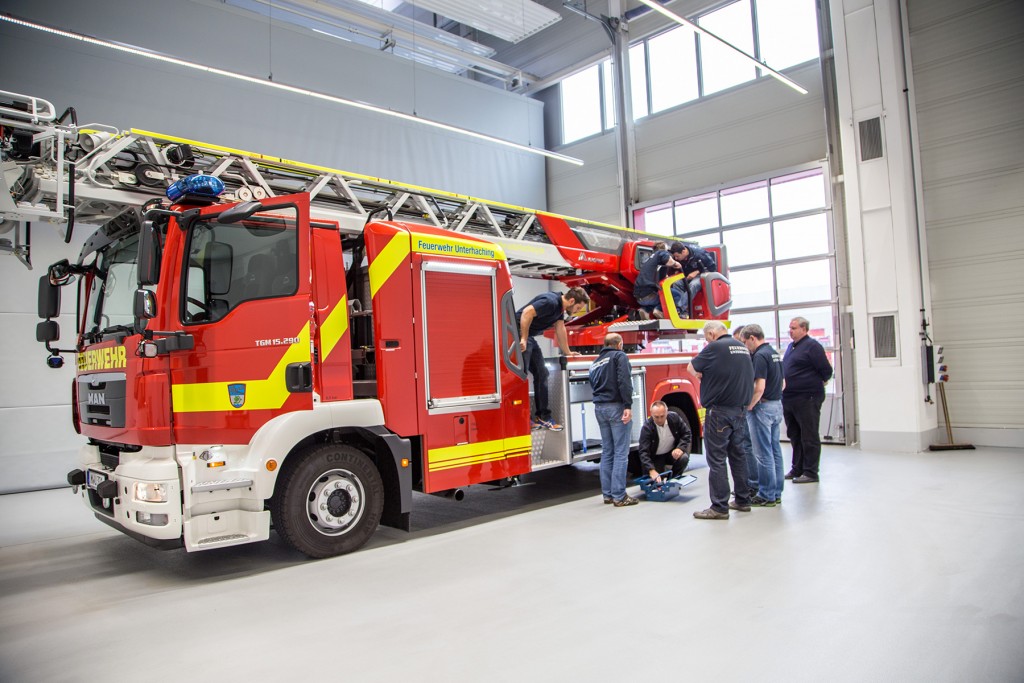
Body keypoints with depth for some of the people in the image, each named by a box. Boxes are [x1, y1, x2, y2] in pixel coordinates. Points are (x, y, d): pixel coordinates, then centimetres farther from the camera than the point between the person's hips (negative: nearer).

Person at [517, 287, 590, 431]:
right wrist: (523, 339, -24)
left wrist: (567, 352, 23)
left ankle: (543, 417, 14)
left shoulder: (560, 306, 11)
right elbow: (527, 312, -30)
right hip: (519, 334, -11)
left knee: (541, 374, 10)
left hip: (529, 337, 11)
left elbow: (560, 327, 18)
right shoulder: (550, 301, -21)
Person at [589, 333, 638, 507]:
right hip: (616, 407, -7)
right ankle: (619, 496, -6)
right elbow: (624, 381, -16)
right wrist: (628, 405, -20)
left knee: (607, 452, 12)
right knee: (621, 452, -5)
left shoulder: (596, 362, 21)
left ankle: (607, 494, 15)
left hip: (599, 407, 7)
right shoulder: (619, 356, -3)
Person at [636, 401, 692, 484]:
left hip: (673, 453, 2)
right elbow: (643, 452, -30)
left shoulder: (674, 417, -17)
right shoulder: (646, 427, -25)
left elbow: (686, 434, -4)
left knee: (684, 458, -29)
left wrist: (680, 448, -23)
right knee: (656, 482, -19)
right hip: (656, 457, -2)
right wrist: (651, 470, -45)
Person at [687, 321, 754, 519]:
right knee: (738, 454, 17)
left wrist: (702, 375, 13)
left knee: (717, 459, -2)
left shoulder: (715, 347, -12)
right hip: (741, 410, 8)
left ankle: (719, 508, 1)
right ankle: (742, 500, 26)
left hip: (720, 411, -8)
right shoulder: (743, 348, 12)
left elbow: (691, 368, -6)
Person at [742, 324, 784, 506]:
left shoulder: (760, 356, -17)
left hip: (763, 407, -10)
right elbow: (781, 383, 20)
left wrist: (749, 407, -13)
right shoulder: (775, 353, 13)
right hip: (777, 405, 10)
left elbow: (759, 388, -23)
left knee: (763, 453, -3)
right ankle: (776, 493, 20)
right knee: (775, 450, 13)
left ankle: (766, 496, 3)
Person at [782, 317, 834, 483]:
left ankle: (810, 473, 5)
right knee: (795, 436, 16)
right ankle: (797, 469, 26)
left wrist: (819, 382, 2)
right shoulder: (791, 346, 15)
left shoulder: (812, 346, -12)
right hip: (789, 399, 9)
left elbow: (826, 370, -13)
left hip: (807, 399, -9)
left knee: (809, 437, -2)